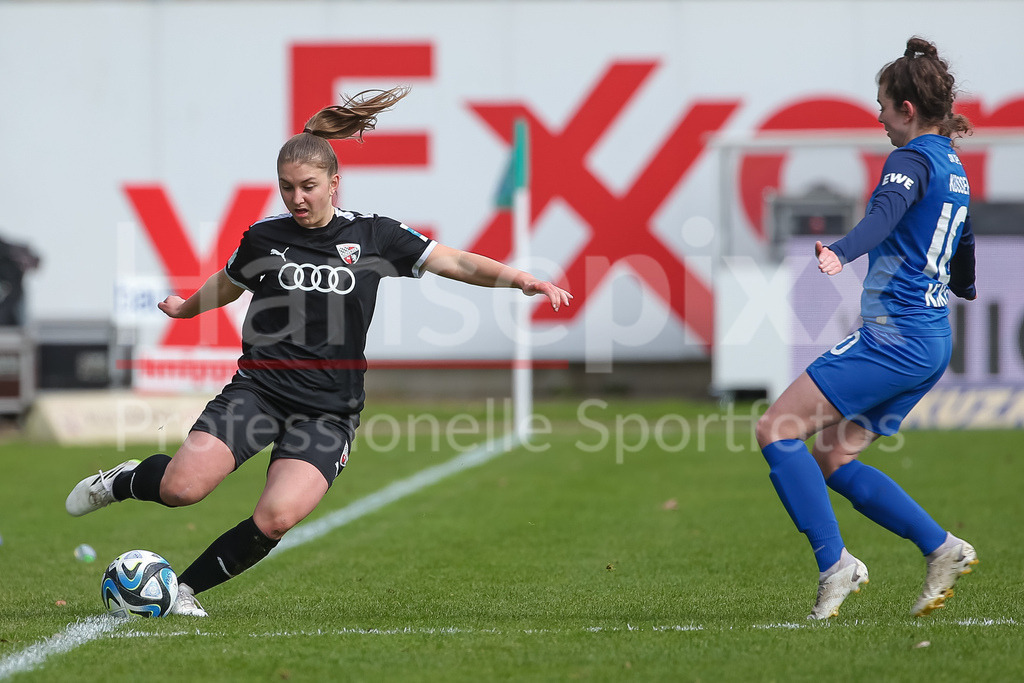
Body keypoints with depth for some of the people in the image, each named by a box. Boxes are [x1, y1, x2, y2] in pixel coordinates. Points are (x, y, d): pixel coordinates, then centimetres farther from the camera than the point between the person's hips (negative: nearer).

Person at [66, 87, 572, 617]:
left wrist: (521, 279, -15)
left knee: (276, 518, -23)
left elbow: (461, 264, -1)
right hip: (258, 388, 0)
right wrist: (186, 307, 39)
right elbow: (226, 285, 27)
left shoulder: (373, 236, 2)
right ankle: (123, 482, 15)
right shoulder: (263, 238, 5)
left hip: (328, 409, 0)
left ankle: (187, 587, -1)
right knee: (183, 488, -20)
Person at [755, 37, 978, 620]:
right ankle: (944, 550, 11)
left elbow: (886, 213, -32)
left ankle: (835, 564, -14)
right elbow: (967, 281, 27)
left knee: (778, 429, -11)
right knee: (833, 460, 15)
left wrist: (841, 253, -50)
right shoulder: (956, 172, 19)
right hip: (933, 343, 10)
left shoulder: (912, 159, -8)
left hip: (895, 336, -10)